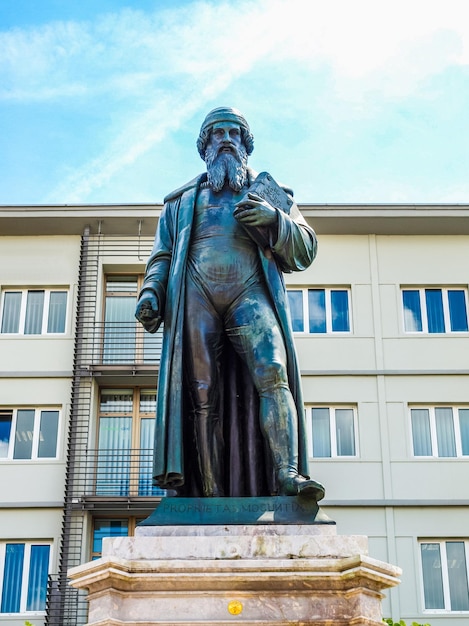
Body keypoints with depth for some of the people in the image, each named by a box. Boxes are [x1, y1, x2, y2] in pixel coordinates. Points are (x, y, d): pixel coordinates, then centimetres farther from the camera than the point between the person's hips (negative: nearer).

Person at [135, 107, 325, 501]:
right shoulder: (182, 201, 31)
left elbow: (305, 251, 17)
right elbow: (162, 257, 25)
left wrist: (274, 221, -3)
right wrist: (151, 292, 5)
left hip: (251, 291, -1)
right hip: (195, 294, 1)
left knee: (272, 375, -24)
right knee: (203, 395, -11)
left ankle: (288, 476, -33)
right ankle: (210, 495, -15)